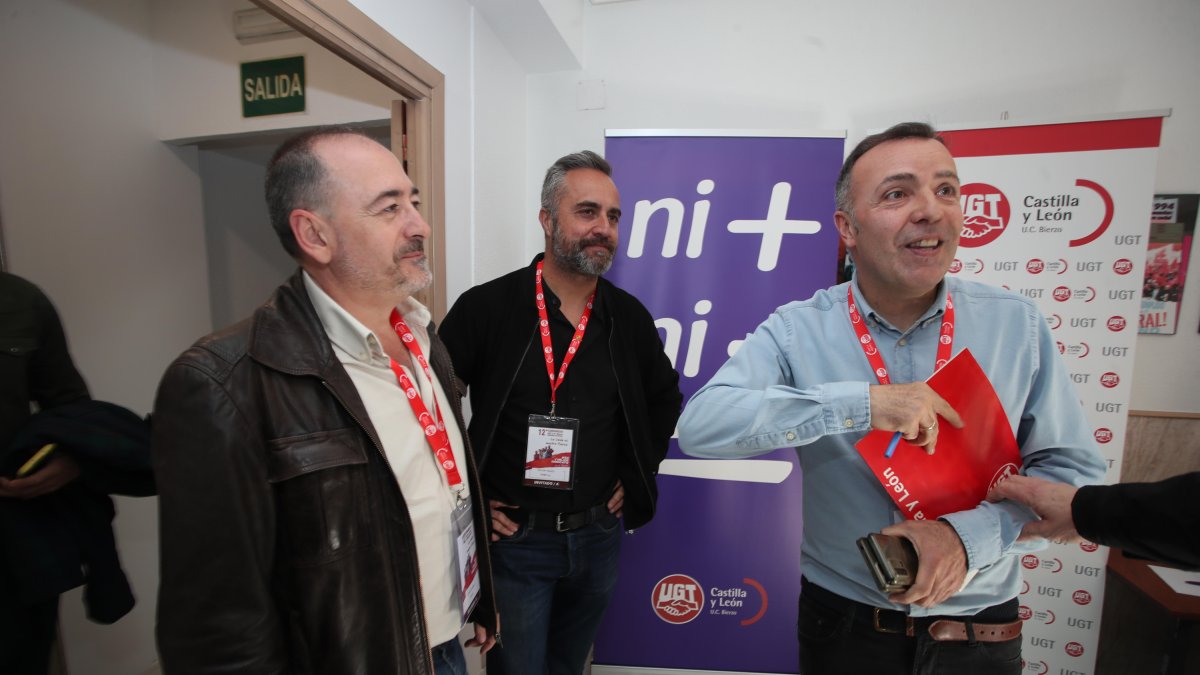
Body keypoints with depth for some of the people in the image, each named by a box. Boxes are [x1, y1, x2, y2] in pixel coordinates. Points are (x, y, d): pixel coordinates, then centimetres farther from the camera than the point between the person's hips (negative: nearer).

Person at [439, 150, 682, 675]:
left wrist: (636, 474, 8)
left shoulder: (629, 316, -1)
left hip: (599, 535, 4)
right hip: (514, 537, -4)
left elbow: (665, 399, 14)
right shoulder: (485, 308, -13)